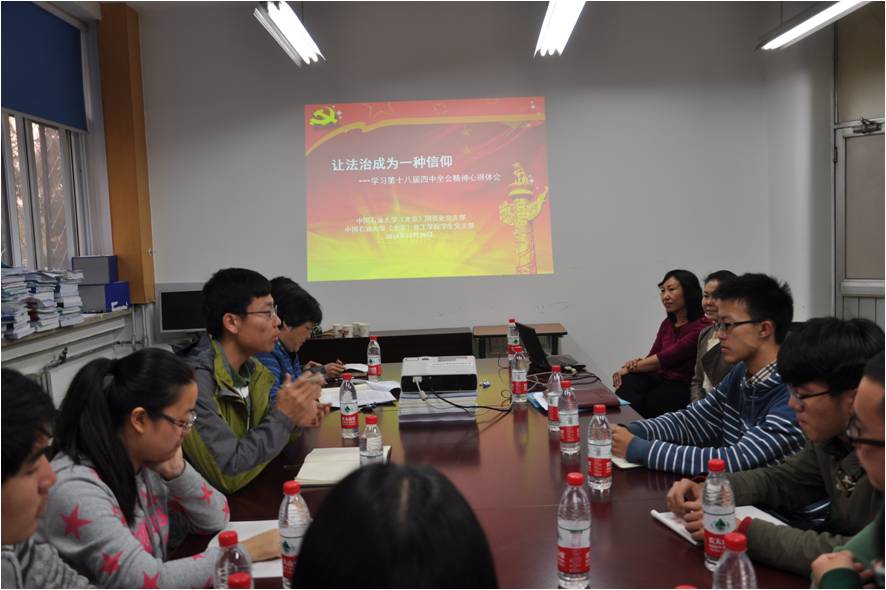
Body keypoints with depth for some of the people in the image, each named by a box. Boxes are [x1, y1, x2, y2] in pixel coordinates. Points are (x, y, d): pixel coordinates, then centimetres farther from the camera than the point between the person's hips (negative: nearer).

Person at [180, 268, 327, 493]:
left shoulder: (253, 369, 1)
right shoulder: (196, 379, -23)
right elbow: (227, 475, -24)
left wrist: (294, 420, -7)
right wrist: (283, 417, -21)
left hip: (246, 495, 7)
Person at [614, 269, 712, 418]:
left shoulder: (701, 326, -13)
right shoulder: (667, 324, 15)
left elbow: (668, 357, -18)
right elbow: (653, 356, 9)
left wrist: (631, 367, -13)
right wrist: (636, 363, -14)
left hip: (684, 387, -6)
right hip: (661, 379, 6)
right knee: (628, 382, -23)